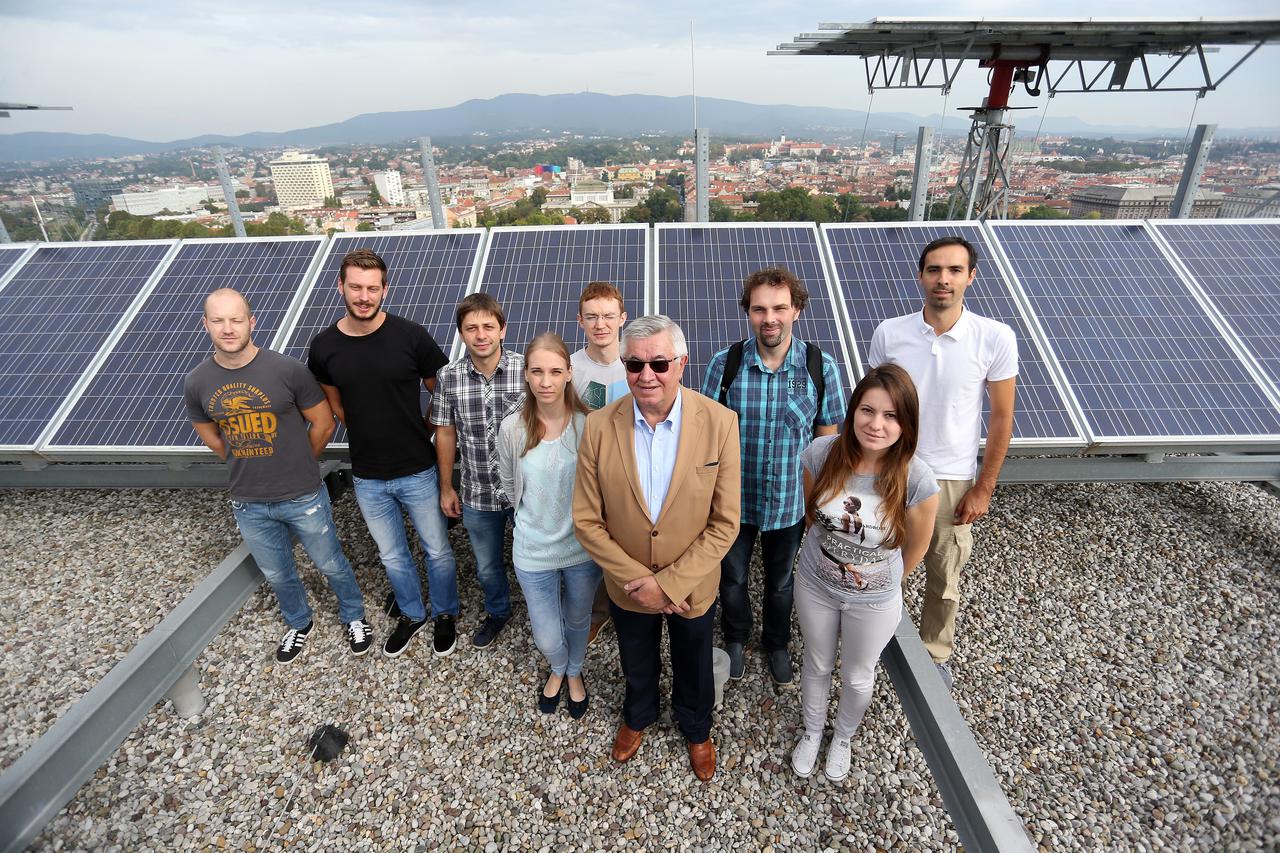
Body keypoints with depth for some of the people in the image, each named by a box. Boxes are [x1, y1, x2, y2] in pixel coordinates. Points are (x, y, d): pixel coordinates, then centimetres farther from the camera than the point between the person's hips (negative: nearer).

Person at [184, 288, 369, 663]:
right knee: (278, 574, 22)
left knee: (330, 564, 15)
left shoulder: (287, 370, -18)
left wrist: (300, 466, 3)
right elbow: (208, 434, 12)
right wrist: (249, 466, 11)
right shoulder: (197, 383, -6)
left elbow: (323, 424, -7)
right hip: (249, 505, 3)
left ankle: (354, 617, 41)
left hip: (303, 497, -3)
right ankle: (299, 624, 49)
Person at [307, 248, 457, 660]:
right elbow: (335, 405, 11)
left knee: (438, 551, 14)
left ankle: (444, 615, 40)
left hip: (418, 471, -2)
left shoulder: (411, 336, -14)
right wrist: (373, 435, 5)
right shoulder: (324, 347, -5)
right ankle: (411, 613, 46)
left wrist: (420, 436, -2)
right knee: (393, 556, 21)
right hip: (367, 477, 3)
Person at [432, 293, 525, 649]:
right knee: (487, 566, 24)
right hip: (477, 496, 2)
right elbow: (445, 433, 3)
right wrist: (446, 487, 8)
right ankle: (497, 612, 53)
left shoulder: (527, 370, -15)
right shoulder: (448, 377, -9)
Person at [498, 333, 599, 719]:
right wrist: (534, 520, 9)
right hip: (534, 552, 1)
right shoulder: (512, 428, -13)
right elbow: (509, 484, 4)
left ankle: (574, 673, 57)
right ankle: (558, 669, 52)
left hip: (583, 547, 0)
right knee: (547, 639, 15)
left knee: (578, 621, 24)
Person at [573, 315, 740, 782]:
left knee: (694, 668, 27)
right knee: (637, 665, 29)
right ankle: (637, 717, 63)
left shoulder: (719, 422, -23)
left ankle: (696, 729, 60)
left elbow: (725, 522, -18)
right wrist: (637, 579, -17)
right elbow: (587, 520, -12)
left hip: (693, 587, -1)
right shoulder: (600, 426, -20)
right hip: (627, 587, 1)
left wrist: (669, 583, -21)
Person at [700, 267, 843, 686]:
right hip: (733, 499, 0)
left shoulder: (821, 367, -15)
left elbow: (827, 436, -4)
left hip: (792, 503, 1)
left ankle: (776, 643, 53)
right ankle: (736, 638, 52)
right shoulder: (724, 363, -16)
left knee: (781, 581, 24)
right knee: (732, 577, 22)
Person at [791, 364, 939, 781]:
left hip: (874, 601, -1)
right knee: (817, 665, 26)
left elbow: (915, 546, -9)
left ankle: (842, 738, 57)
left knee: (857, 677, 25)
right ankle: (812, 732, 57)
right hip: (815, 585, 1)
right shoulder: (821, 453, -24)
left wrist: (887, 579, 7)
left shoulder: (917, 479, -29)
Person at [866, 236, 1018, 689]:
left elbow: (1001, 418, -4)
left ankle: (935, 653, 40)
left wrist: (984, 488, -4)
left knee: (944, 581, 15)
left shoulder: (995, 339, -12)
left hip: (951, 481, -1)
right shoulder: (889, 333, -9)